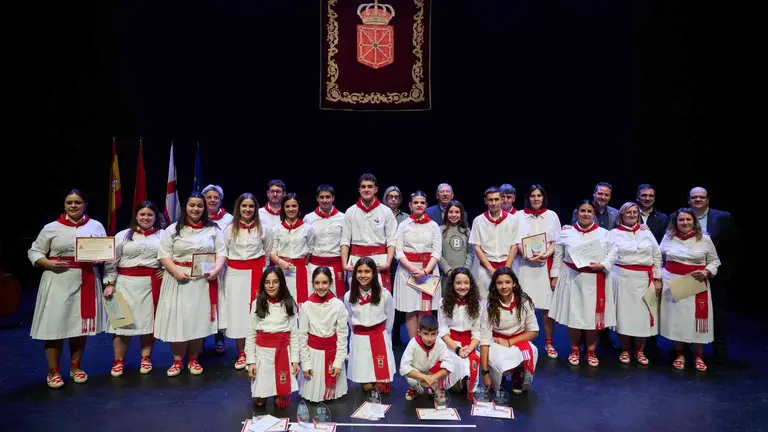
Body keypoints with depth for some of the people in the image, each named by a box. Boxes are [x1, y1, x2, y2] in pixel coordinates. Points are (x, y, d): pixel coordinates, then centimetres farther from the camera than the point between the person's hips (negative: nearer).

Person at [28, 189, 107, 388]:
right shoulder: (51, 228, 2)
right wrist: (49, 263, -12)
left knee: (81, 325, 10)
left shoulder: (96, 226, 7)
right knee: (55, 326, -1)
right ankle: (53, 372, 13)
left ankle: (75, 367, 26)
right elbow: (34, 252, 5)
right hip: (58, 282, -2)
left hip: (86, 281, 2)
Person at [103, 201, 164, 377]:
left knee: (148, 321, 7)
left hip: (151, 284, 0)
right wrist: (109, 283, -2)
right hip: (126, 283, 0)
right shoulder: (123, 235, 7)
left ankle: (145, 359, 20)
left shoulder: (163, 235, 6)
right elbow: (111, 262, 4)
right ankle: (118, 361, 15)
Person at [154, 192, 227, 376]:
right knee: (177, 318, -1)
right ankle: (177, 360, 14)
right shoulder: (173, 229, 4)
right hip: (178, 279, 0)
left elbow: (221, 252, 2)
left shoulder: (213, 229, 6)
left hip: (204, 280, 1)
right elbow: (164, 254, -1)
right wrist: (176, 271, -16)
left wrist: (216, 270, -15)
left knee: (199, 318, 3)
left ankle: (193, 359, 18)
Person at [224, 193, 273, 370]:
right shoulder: (229, 229, 3)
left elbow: (268, 254, 12)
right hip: (235, 274, 1)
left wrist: (262, 271, 10)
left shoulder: (264, 229, 2)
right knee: (237, 312, 3)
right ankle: (241, 354, 14)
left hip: (257, 274, -1)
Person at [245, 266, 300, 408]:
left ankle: (279, 395, 34)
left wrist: (295, 359, -4)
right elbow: (251, 334, 1)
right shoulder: (257, 303, 0)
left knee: (282, 402, 3)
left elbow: (294, 333, 0)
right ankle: (263, 395, 37)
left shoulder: (289, 304, -1)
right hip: (262, 352, 1)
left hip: (283, 352, 0)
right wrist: (250, 360, -4)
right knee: (259, 401, 6)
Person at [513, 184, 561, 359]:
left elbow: (555, 242, 8)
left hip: (546, 264, 1)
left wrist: (545, 255, -11)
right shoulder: (519, 216, 8)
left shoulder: (552, 216, 11)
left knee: (547, 306, 0)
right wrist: (528, 255, -14)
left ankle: (549, 343, 12)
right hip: (523, 265, -1)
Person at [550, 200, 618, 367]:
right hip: (572, 278, 0)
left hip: (595, 280, 0)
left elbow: (612, 253, 2)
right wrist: (555, 276, 4)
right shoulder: (566, 233, 3)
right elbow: (558, 256, 6)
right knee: (573, 315, 5)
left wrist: (602, 265, -16)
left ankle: (591, 352, 21)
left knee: (593, 315, 5)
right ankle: (574, 350, 21)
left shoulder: (604, 233, 3)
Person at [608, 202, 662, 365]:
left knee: (643, 313, 3)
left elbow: (657, 256, 11)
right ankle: (625, 350, 15)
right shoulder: (614, 233, 5)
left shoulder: (646, 232, 12)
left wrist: (657, 279, 5)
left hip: (644, 278, 2)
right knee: (624, 313, 1)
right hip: (623, 278, -2)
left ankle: (639, 350, 18)